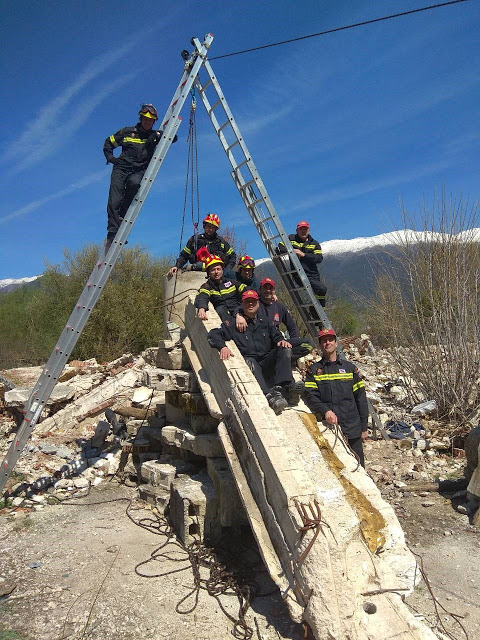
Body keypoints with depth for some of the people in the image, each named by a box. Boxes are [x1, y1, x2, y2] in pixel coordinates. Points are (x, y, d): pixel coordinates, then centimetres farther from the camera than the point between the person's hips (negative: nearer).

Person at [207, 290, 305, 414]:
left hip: (267, 364, 3)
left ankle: (285, 387, -42)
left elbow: (277, 336, 19)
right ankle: (270, 395, -58)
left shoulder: (265, 323, 28)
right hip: (248, 364, -3)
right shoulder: (233, 323, 17)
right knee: (249, 361, -37)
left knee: (283, 349, -22)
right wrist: (223, 347, -15)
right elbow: (213, 334, 6)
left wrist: (282, 340, -6)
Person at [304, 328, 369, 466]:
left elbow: (361, 399, 10)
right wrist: (325, 411, -23)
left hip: (352, 429, 1)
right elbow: (310, 396, -5)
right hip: (327, 429, -1)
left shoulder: (349, 368, 11)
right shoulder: (314, 370, 7)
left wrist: (364, 428, 6)